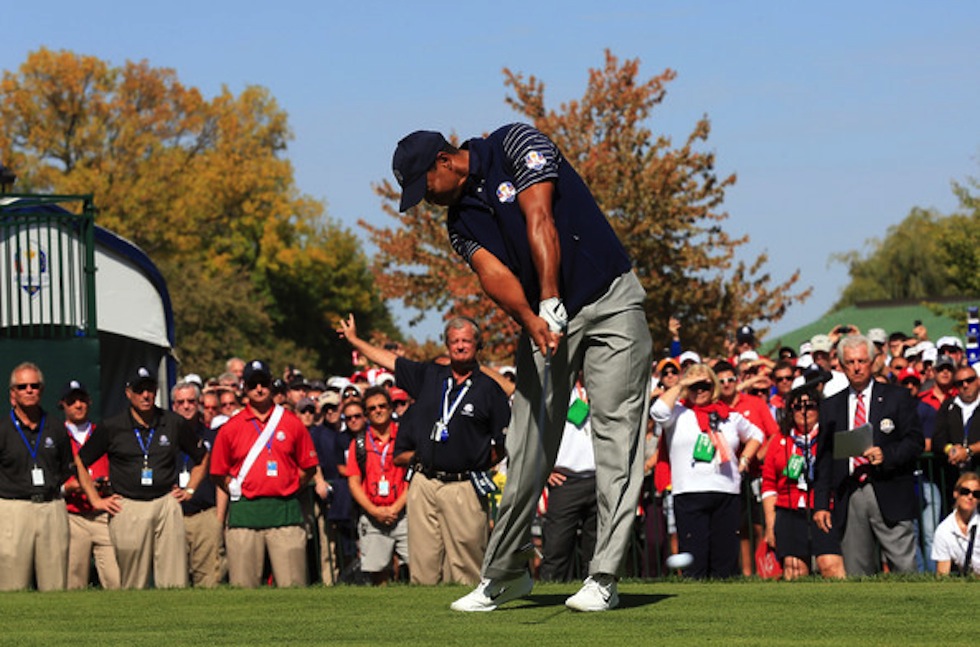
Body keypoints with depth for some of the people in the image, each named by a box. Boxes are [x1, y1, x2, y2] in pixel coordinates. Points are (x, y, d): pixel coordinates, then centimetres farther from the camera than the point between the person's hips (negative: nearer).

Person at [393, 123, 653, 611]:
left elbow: (539, 221, -17)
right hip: (542, 317, 6)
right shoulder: (460, 221, 9)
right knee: (527, 443, 1)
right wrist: (534, 322, -29)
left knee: (616, 433, -11)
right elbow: (493, 273, -9)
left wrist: (552, 304, -27)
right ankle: (504, 573, 10)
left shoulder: (515, 145, -6)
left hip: (609, 301, -5)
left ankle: (603, 578, -13)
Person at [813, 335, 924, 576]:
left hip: (890, 497, -2)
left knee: (904, 566, -7)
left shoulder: (897, 398, 8)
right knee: (856, 572, 0)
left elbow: (915, 441, 2)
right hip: (848, 499, 2)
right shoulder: (830, 407, 15)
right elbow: (824, 459, 13)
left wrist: (886, 454, -16)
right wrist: (821, 504, 5)